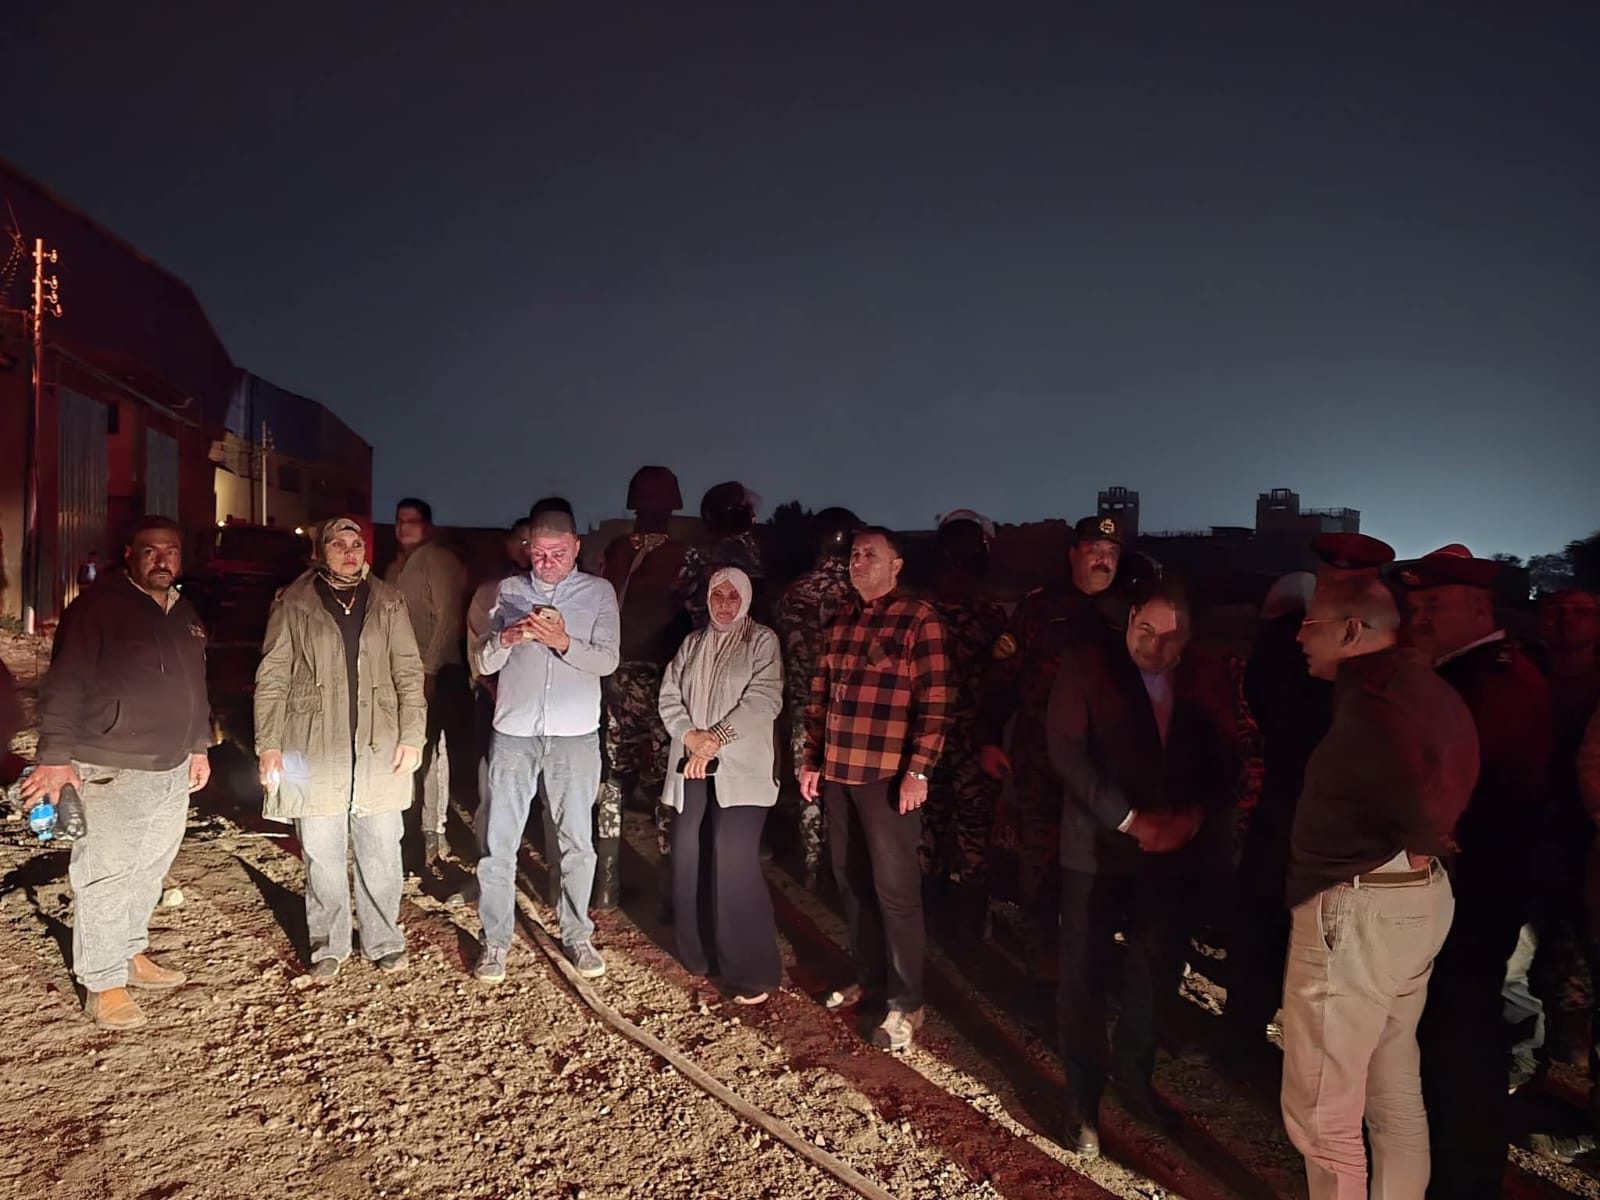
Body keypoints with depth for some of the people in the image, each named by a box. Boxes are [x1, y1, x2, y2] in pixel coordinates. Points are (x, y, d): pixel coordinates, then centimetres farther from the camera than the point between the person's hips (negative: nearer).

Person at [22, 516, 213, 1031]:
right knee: (105, 875, 0)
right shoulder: (98, 606, -10)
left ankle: (130, 953, 32)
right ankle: (102, 982, 11)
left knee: (149, 869, 15)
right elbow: (65, 686, -14)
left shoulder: (186, 616, 13)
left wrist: (198, 746, 21)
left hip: (172, 769, 7)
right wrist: (57, 757, -19)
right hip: (109, 771, -7)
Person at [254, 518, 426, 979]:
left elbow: (409, 672, 6)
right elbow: (272, 679, 2)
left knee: (381, 851, 7)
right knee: (322, 853, 7)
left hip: (378, 748, 1)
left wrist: (412, 736, -1)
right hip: (315, 750, -1)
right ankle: (328, 945, 23)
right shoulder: (294, 605, 2)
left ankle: (383, 940, 21)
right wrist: (268, 743, -4)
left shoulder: (387, 603, 7)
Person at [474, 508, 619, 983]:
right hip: (513, 732, 1)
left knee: (576, 841, 7)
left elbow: (607, 661, -6)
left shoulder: (599, 592, 4)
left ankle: (577, 935, 21)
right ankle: (496, 939, 16)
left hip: (575, 735, -1)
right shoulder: (509, 590, 9)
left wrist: (563, 641, -22)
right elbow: (483, 662, 6)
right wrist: (507, 638, -15)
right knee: (499, 841, 4)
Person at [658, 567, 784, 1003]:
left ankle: (751, 972, -2)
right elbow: (669, 696, 8)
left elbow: (763, 700, -11)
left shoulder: (762, 641, 1)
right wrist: (691, 737, -10)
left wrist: (714, 740, -15)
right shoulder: (692, 643, 16)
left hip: (740, 771, -5)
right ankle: (696, 954, 24)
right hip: (691, 768, 5)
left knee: (735, 865, -11)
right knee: (687, 860, 7)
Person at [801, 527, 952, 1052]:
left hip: (888, 775, -6)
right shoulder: (841, 623, 12)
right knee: (851, 880, 15)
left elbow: (935, 702, -12)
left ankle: (906, 1002, 13)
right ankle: (867, 975, 32)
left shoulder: (919, 619, -7)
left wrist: (919, 770, -17)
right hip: (837, 772, 7)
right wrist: (811, 760, 13)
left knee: (894, 888, 0)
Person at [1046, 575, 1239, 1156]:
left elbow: (1226, 762, 3)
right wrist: (1129, 820, -19)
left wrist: (1194, 818, -15)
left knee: (1158, 967, 12)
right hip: (1098, 845, -3)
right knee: (1085, 975, 5)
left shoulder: (1208, 679, 3)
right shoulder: (1086, 663, -7)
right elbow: (1066, 750, -13)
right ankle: (1083, 1099, 22)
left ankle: (1132, 1073, 36)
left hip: (1177, 849, 3)